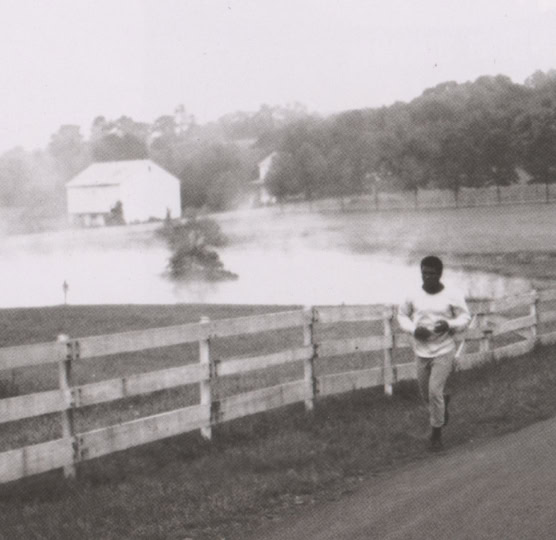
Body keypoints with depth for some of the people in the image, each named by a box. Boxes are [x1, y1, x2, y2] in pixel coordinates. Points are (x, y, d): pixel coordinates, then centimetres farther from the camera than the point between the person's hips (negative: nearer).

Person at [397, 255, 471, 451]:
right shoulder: (414, 296, -5)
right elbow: (402, 315, 8)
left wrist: (450, 325, -21)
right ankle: (444, 402, 49)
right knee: (426, 394, 13)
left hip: (444, 351, -3)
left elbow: (465, 317, -1)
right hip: (421, 352, 3)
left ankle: (436, 431, 6)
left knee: (434, 391, -12)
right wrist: (413, 329, -12)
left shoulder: (453, 296, -10)